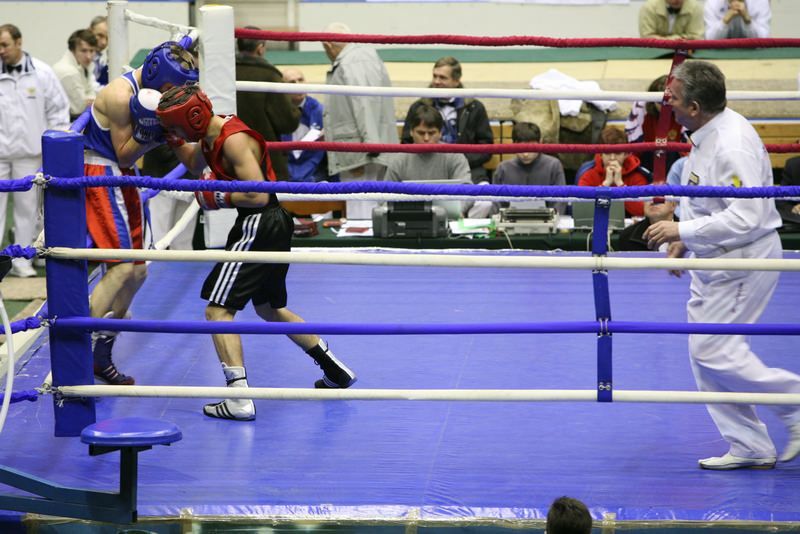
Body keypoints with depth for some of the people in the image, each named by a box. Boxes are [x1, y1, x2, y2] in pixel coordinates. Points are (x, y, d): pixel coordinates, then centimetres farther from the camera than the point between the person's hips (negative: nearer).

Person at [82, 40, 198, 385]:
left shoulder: (150, 90, 6)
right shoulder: (121, 96, -20)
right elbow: (124, 155, -14)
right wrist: (149, 132, -27)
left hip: (121, 176, 10)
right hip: (99, 173, -10)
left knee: (137, 271, 11)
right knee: (123, 267, -17)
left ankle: (101, 357, 19)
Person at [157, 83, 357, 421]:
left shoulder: (234, 141, -21)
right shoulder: (212, 135, 9)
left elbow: (258, 195, -27)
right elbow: (194, 164, 30)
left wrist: (218, 198, -15)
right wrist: (174, 139, 16)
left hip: (259, 227, -11)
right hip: (273, 227, 11)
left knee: (217, 309, -11)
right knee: (269, 307, 25)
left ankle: (239, 400, -18)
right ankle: (335, 371, 34)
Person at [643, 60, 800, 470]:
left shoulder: (732, 144, -25)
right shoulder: (706, 136, 7)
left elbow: (746, 217, -30)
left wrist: (682, 230, -24)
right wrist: (684, 241, 10)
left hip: (744, 262, -10)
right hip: (715, 261, 10)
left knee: (713, 352, -11)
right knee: (705, 353, 11)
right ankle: (750, 448, 20)